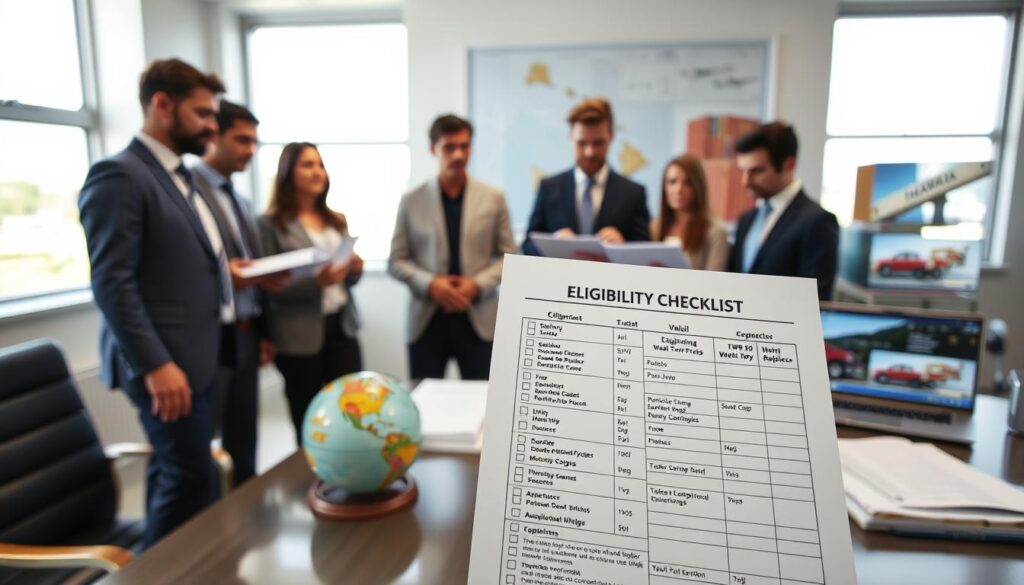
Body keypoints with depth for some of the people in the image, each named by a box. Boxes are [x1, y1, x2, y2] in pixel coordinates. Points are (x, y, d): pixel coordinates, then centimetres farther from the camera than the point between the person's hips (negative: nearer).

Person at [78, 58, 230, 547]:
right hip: (165, 364, -9)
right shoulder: (119, 175, -12)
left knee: (173, 475, 16)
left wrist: (228, 272, 6)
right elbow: (112, 282, -19)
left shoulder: (179, 176, 17)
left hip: (195, 356, 9)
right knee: (191, 481, -2)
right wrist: (155, 364, -22)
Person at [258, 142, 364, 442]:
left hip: (342, 326, 5)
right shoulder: (271, 224, -3)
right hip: (300, 335, -5)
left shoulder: (337, 221, 15)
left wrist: (355, 269, -4)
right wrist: (315, 281, -23)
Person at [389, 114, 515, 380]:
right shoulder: (411, 201, 4)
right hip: (426, 320, 0)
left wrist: (478, 284, -11)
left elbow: (508, 256, 6)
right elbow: (396, 261, 5)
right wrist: (430, 284, -12)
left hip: (479, 319, 0)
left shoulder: (493, 198, 5)